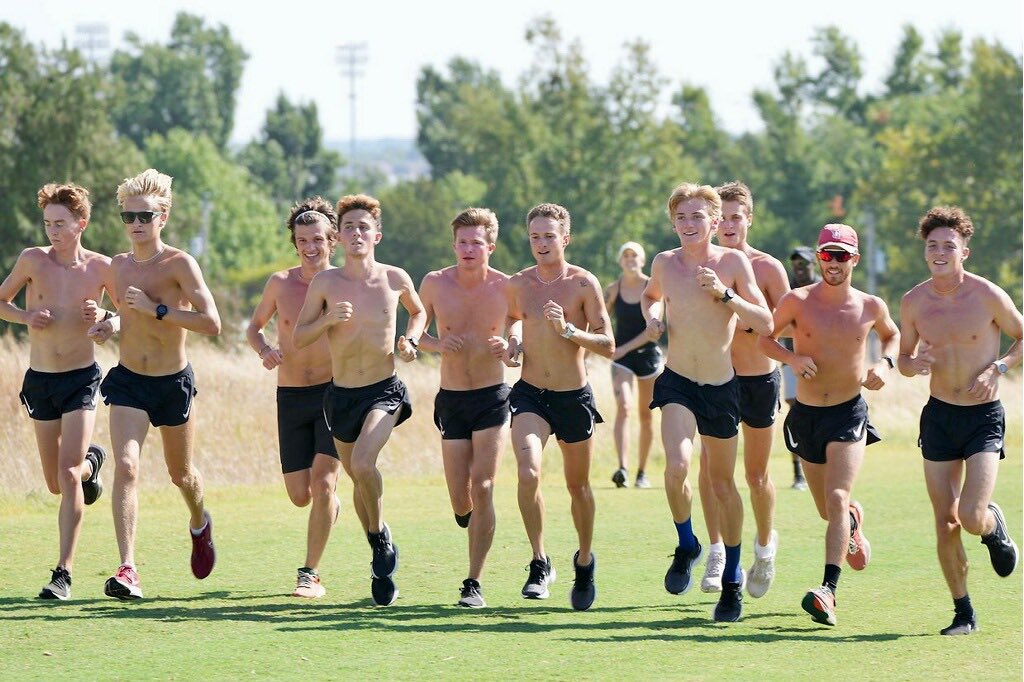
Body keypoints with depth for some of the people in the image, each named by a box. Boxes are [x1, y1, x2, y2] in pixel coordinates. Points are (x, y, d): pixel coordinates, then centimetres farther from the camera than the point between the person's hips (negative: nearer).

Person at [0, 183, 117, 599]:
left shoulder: (100, 268, -6)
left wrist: (105, 317, -15)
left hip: (81, 379, -3)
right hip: (40, 380, 3)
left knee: (68, 475, -17)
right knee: (56, 483, 13)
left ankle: (64, 573, -14)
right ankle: (91, 462, 50)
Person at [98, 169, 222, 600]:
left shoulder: (179, 264, -13)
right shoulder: (117, 267, 4)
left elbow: (211, 324, -22)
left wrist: (156, 309, -25)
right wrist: (110, 323, 8)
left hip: (174, 382, -3)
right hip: (128, 381, 3)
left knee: (181, 475, 18)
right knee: (126, 467, -18)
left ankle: (199, 524, 53)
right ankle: (127, 570, -24)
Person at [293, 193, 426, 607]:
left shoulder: (395, 279, -4)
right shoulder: (325, 283, -6)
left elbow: (419, 312, 18)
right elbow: (297, 339, -2)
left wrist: (410, 341, -1)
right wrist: (328, 320, -20)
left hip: (385, 390, -2)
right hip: (341, 394, 2)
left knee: (363, 464, -27)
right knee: (358, 478, 15)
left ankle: (381, 537, -3)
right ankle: (382, 558, 35)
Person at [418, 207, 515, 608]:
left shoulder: (506, 287, -7)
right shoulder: (435, 284, -3)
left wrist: (509, 346, -16)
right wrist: (438, 345, -13)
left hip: (492, 398, -2)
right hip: (451, 399, 2)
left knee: (482, 487, -14)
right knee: (460, 502, 1)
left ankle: (474, 583, -8)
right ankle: (470, 516, 40)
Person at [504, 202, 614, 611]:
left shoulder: (583, 284, -8)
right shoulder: (518, 284, 2)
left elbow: (608, 346, -10)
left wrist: (568, 330, -24)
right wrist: (513, 343, 1)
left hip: (574, 397, -1)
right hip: (530, 394, 1)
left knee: (578, 486, 13)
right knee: (528, 472, -23)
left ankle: (585, 560, 37)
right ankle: (539, 563, -13)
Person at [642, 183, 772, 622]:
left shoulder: (733, 262, -7)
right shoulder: (665, 263, 0)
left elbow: (766, 324, -9)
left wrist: (724, 294, -22)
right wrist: (652, 316, 1)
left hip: (721, 386, -1)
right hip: (677, 383, 1)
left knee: (723, 484, 10)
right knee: (676, 466, -24)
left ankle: (732, 579, 26)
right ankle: (686, 545, 4)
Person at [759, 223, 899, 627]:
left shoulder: (870, 307, -3)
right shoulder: (798, 301, -7)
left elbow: (892, 336, 18)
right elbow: (764, 339, 2)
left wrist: (885, 364, -2)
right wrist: (792, 358, -17)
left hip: (849, 415, -2)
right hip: (806, 414, 2)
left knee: (837, 498, -22)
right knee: (827, 510, 16)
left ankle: (828, 592, -31)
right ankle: (854, 521, 55)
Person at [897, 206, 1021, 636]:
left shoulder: (988, 296, -10)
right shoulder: (914, 302, 0)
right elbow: (904, 357, 11)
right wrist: (912, 364, -12)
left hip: (984, 416, -3)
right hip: (939, 416, 3)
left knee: (972, 517, -16)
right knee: (945, 524, 1)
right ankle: (963, 612, 15)